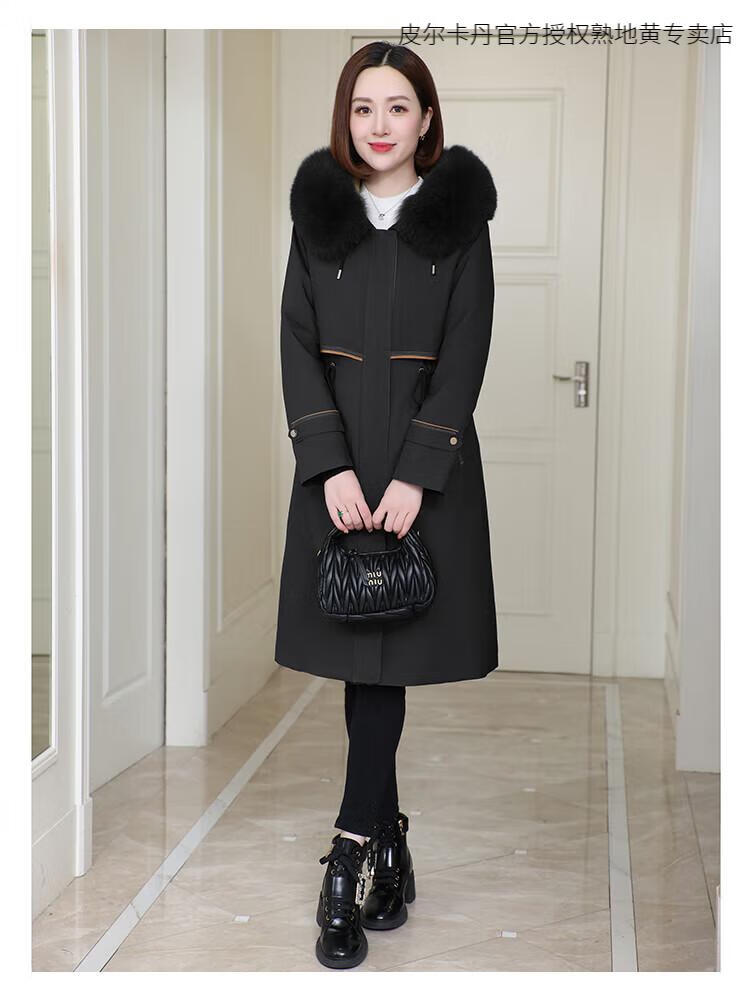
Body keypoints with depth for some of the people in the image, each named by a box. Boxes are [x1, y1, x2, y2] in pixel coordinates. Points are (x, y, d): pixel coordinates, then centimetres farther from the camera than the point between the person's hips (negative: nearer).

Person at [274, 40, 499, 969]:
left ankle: (348, 861, 1)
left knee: (382, 657, -5)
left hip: (427, 458, -2)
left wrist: (415, 475, -14)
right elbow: (297, 343, 1)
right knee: (360, 658, 6)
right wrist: (331, 466, -11)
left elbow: (466, 355, -4)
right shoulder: (317, 211, 7)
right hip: (338, 459, 2)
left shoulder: (460, 216, 1)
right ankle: (390, 845, 20)